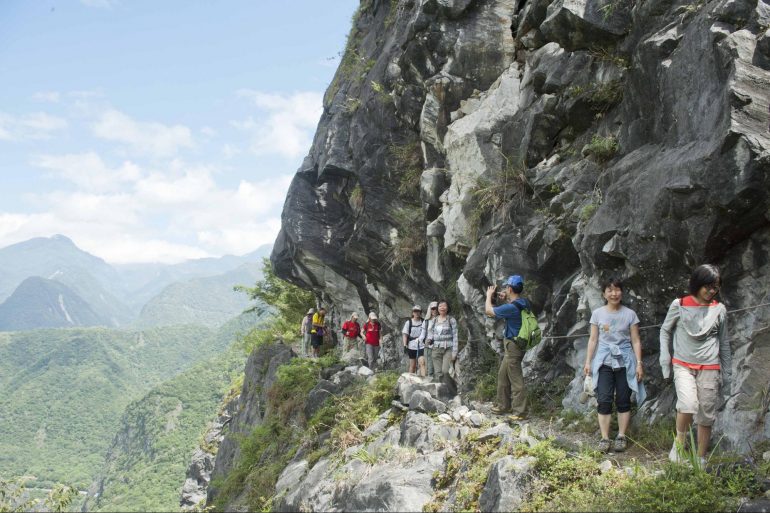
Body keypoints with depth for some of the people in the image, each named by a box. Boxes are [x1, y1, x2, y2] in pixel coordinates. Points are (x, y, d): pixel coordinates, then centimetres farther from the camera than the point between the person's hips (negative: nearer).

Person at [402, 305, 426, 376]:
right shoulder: (408, 322, 1)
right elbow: (405, 334, -1)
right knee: (412, 365, 9)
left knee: (422, 363, -17)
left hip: (421, 346, 0)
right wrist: (405, 345, -9)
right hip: (412, 346, 0)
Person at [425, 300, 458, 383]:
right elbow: (430, 334, 11)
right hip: (436, 349, 4)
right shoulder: (433, 320, 10)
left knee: (445, 371, -21)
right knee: (438, 373, -2)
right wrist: (429, 340, -13)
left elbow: (455, 336, -2)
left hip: (448, 349, -3)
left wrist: (454, 352, -8)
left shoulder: (451, 320, 0)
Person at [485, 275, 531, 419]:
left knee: (516, 379, -5)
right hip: (511, 345, 10)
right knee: (503, 375, 19)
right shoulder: (523, 303, 3)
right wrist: (506, 300, 16)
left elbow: (488, 310, -11)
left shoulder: (511, 307, -24)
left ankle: (520, 412, -1)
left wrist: (489, 295, 5)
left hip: (513, 346, -10)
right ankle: (503, 405, 28)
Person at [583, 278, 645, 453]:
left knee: (623, 400, 5)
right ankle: (604, 438, 1)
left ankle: (621, 437, 15)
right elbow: (593, 340, 7)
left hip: (624, 362, 0)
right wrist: (588, 362, 4)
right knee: (604, 400, -4)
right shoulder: (597, 314, 3)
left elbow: (636, 341, 3)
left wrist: (639, 363, -2)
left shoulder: (630, 314, 1)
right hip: (604, 362, 0)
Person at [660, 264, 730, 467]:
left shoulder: (719, 309, 6)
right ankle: (679, 442, 0)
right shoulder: (679, 305, 0)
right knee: (688, 404, -24)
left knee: (706, 416, 4)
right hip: (683, 365, -2)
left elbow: (724, 343, 13)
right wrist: (665, 356, 3)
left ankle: (701, 459, 18)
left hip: (709, 368, 2)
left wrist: (727, 375, 12)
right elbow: (665, 330, 13)